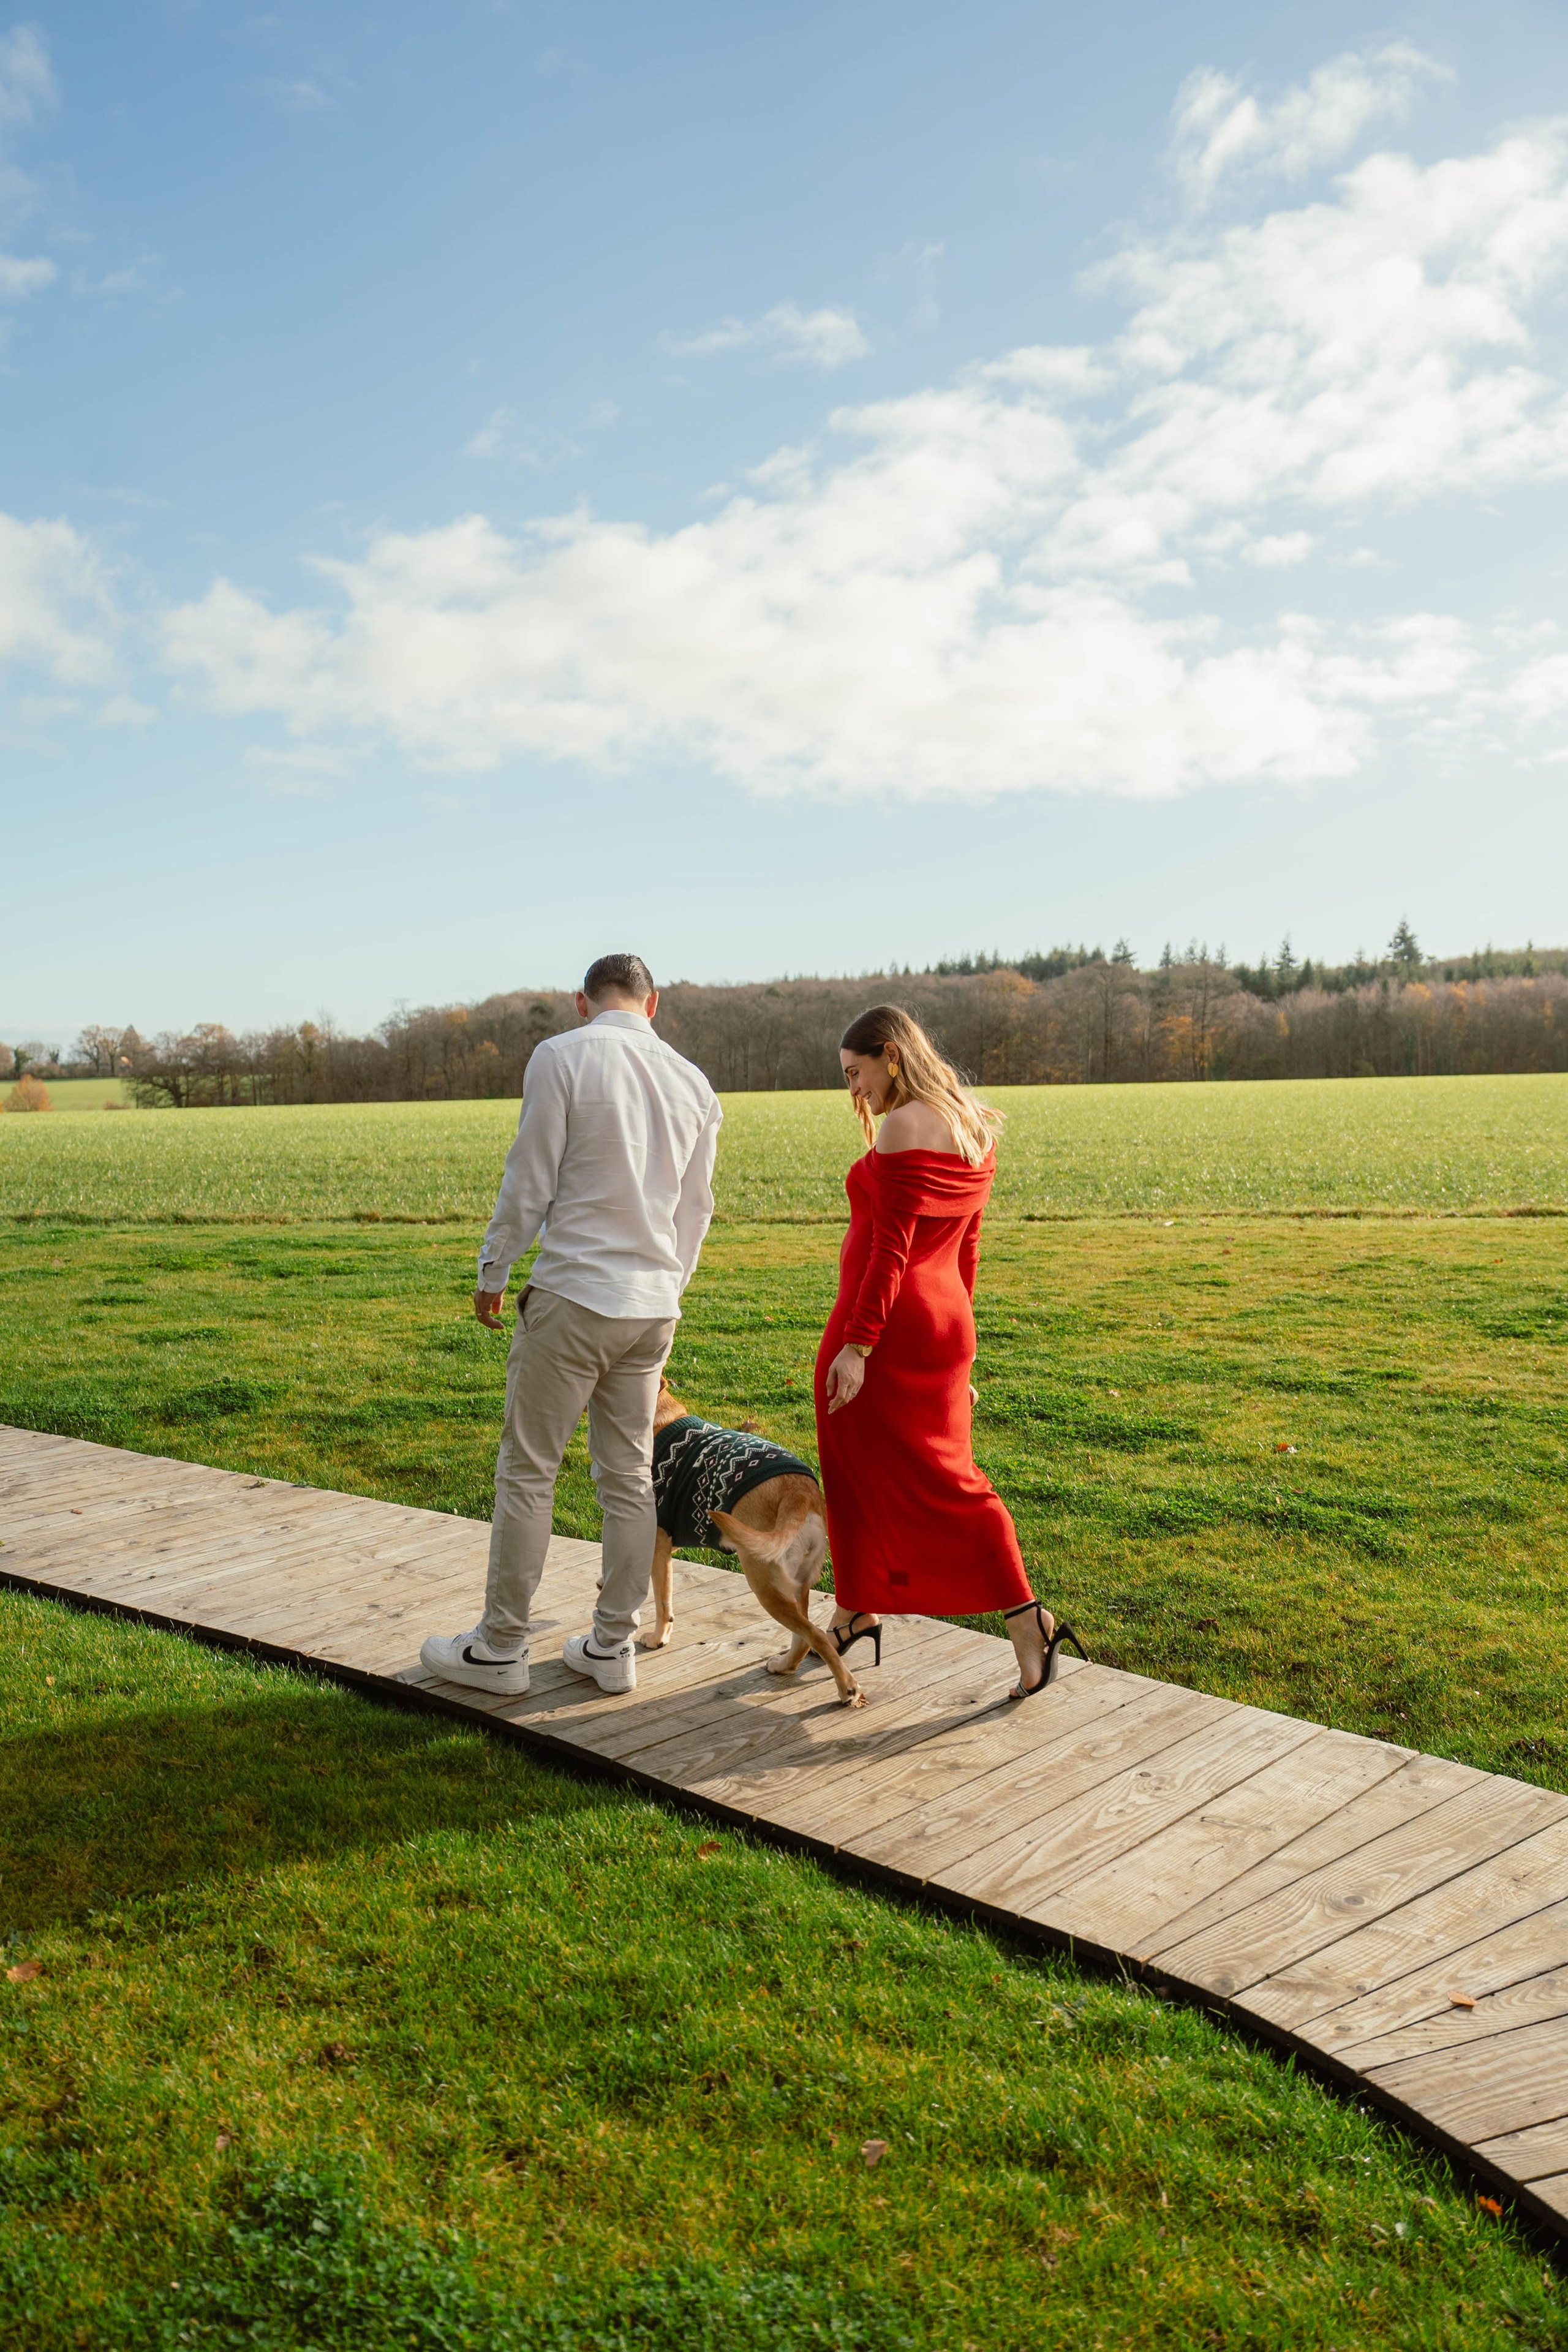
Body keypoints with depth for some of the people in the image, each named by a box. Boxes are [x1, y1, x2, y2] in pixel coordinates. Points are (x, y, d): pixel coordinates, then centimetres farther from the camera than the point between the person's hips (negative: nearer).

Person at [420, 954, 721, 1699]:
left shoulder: (561, 1057, -8)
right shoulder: (693, 1084, 9)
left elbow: (529, 1180, -10)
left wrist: (492, 1273, 2)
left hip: (572, 1297, -5)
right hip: (653, 1305, 6)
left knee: (527, 1470, 5)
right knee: (629, 1476, 12)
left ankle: (499, 1649, 14)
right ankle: (613, 1647, 20)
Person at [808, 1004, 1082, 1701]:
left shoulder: (904, 1128, -15)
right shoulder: (973, 1129, 11)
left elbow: (891, 1250, -20)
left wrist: (855, 1345, -20)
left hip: (886, 1326, -9)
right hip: (943, 1322, 9)